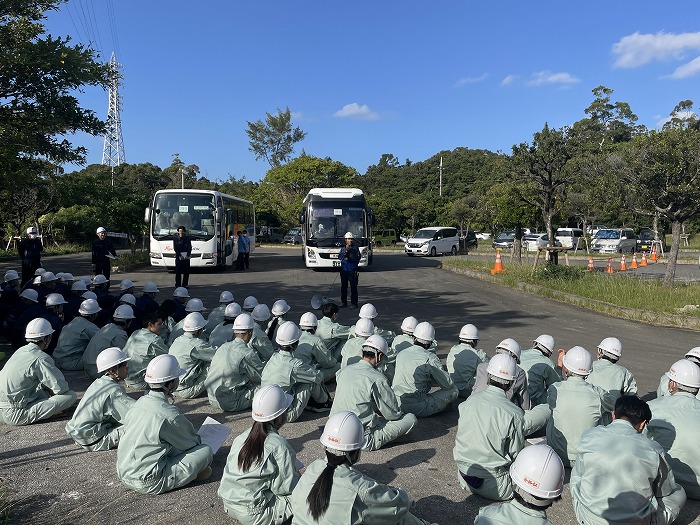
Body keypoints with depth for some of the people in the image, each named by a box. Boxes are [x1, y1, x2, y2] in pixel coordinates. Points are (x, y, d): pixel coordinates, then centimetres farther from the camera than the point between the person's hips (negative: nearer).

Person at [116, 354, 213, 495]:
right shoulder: (169, 414, -21)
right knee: (206, 451, -8)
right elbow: (191, 441, -3)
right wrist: (199, 440, 20)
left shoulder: (140, 402, 3)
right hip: (147, 484, -8)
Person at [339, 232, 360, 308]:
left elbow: (358, 258, -5)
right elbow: (340, 257, -1)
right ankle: (343, 302, 16)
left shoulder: (355, 248, 4)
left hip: (352, 270, -3)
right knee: (343, 286, 7)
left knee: (353, 287, -6)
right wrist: (345, 251, -14)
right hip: (344, 269, 3)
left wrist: (348, 259, -9)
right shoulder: (343, 248, 12)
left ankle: (354, 303, -3)